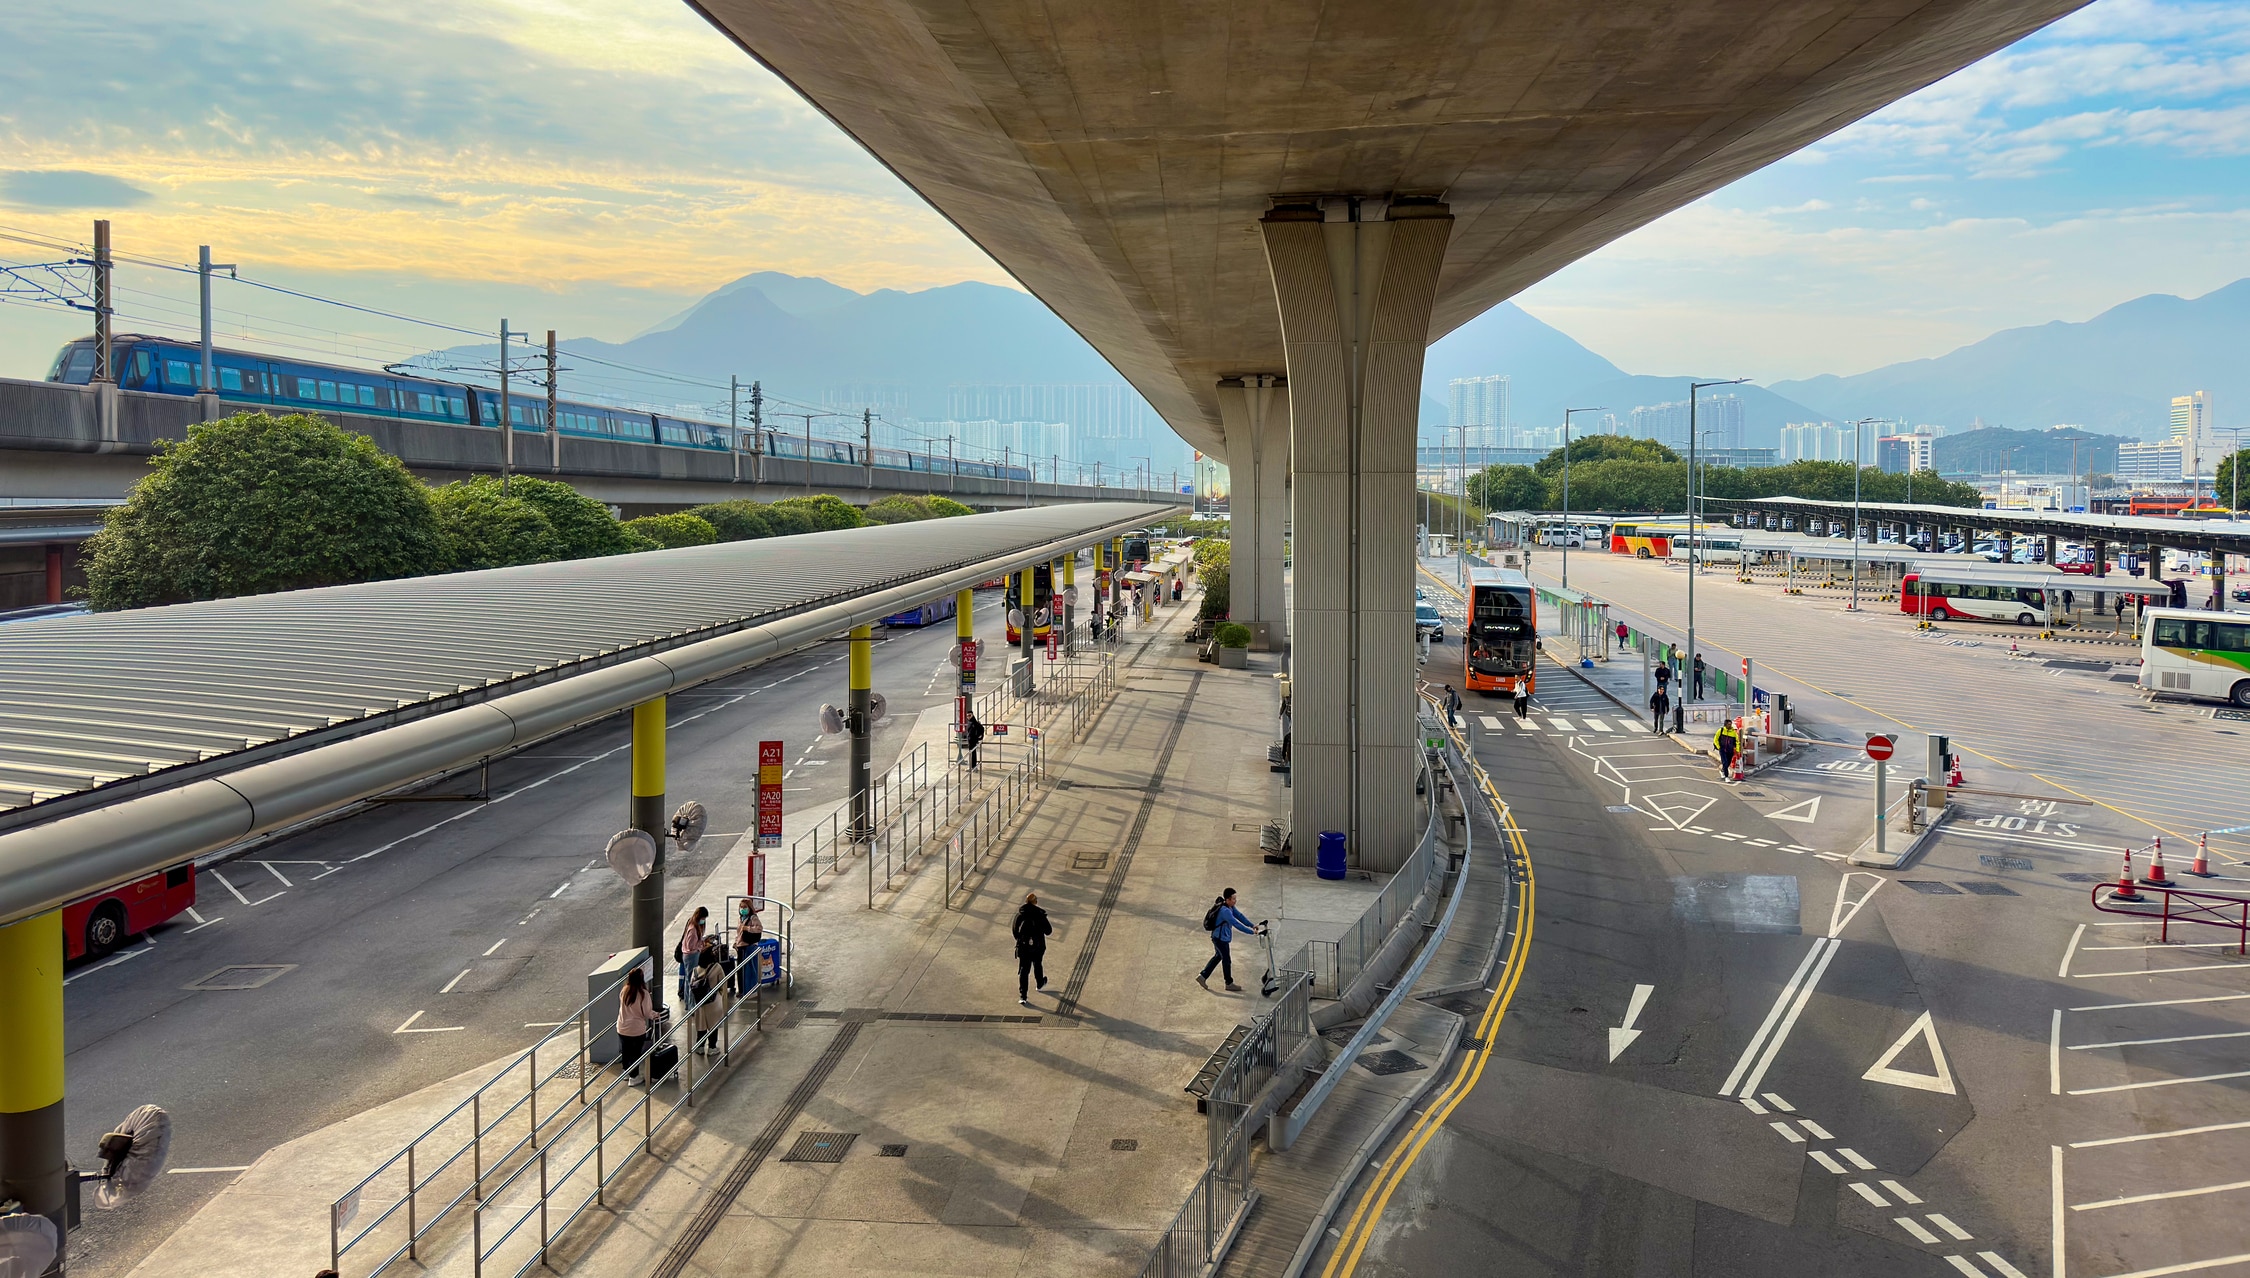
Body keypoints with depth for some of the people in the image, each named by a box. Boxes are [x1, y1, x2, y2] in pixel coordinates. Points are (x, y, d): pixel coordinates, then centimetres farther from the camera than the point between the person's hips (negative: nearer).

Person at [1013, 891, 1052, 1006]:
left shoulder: (1019, 914, -3)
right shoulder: (1040, 914, -11)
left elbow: (1014, 930, 6)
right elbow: (1048, 931, -7)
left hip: (1023, 946, 1)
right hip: (1037, 946, -1)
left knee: (1023, 970, 3)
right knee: (1037, 965, 25)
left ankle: (1022, 996, -5)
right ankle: (1040, 983, 51)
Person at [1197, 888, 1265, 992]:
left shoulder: (1230, 907, 1)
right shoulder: (1225, 911, -31)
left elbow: (1240, 916, 0)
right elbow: (1236, 924, -33)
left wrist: (1252, 925, -11)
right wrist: (1252, 932, -32)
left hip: (1218, 937, 10)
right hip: (1221, 939, -10)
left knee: (1218, 957, 22)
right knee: (1226, 960, 6)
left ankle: (1203, 977, 27)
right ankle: (1229, 984, 22)